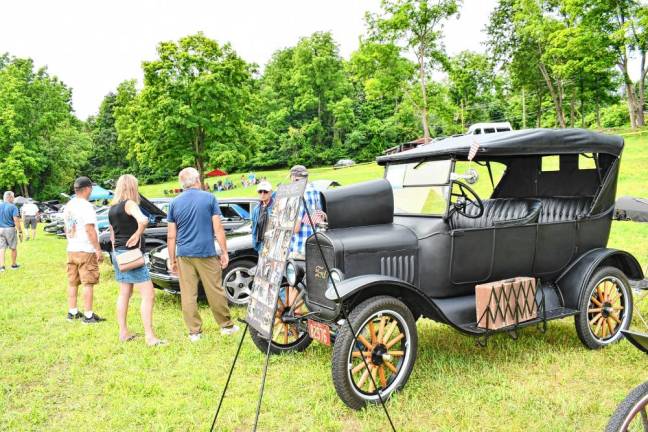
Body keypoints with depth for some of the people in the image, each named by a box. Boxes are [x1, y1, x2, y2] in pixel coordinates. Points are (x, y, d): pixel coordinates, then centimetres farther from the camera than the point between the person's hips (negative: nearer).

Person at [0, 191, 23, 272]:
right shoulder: (13, 207, -11)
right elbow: (16, 220, -17)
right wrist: (20, 232, -13)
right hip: (10, 229, -3)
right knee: (13, 248, 12)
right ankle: (14, 265, 22)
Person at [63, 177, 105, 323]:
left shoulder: (69, 206, 11)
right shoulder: (86, 206, -16)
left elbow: (66, 228, 18)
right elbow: (90, 229, -21)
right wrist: (98, 249, -18)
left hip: (71, 250, 8)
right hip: (86, 250, -8)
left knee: (72, 282, 14)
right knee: (88, 283, -4)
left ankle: (72, 312, 20)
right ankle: (88, 315, -3)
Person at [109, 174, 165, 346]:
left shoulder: (112, 208, 12)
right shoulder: (129, 204, -14)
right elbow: (143, 220, -34)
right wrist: (137, 235, -17)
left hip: (117, 254, 9)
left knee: (124, 294, 16)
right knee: (148, 295, -7)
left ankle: (123, 332, 22)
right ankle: (150, 337, -9)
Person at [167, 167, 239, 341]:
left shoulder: (175, 203, 5)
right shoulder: (209, 198, -1)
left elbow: (171, 236, 5)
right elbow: (218, 229, -5)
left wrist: (172, 259, 11)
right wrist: (224, 252, 2)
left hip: (184, 255, 2)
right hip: (206, 253, -2)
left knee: (188, 295, 6)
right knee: (215, 291, 8)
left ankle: (194, 331, 9)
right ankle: (226, 325, 19)